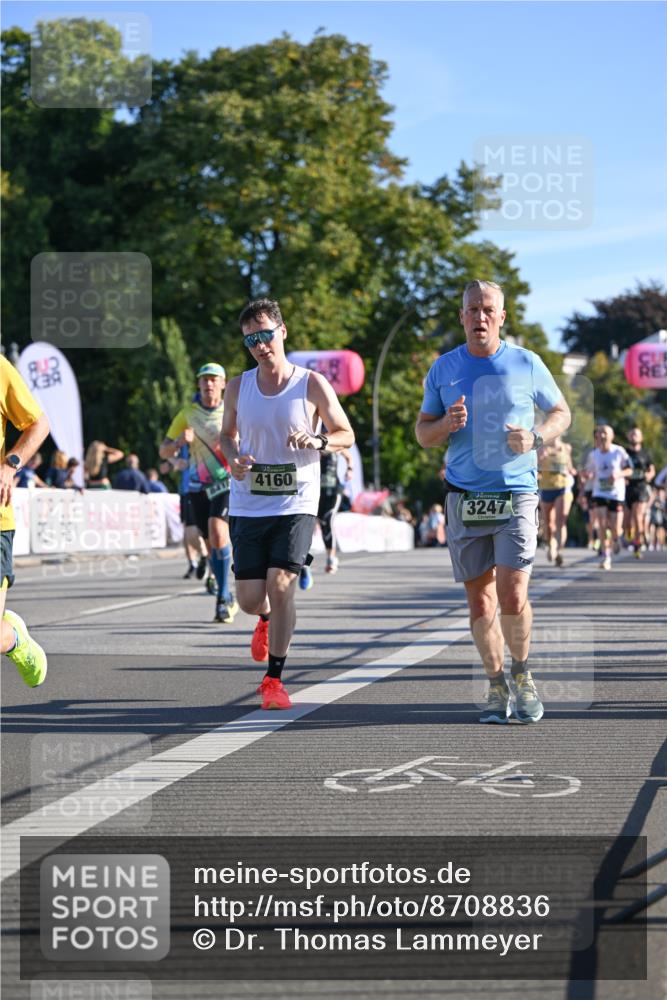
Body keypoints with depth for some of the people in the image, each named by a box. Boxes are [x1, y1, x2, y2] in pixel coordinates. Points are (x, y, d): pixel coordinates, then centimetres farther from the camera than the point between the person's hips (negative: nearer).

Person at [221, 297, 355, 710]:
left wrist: (317, 441, -17)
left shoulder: (312, 385, -4)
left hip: (296, 505, -3)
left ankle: (274, 679, -2)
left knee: (280, 587, -15)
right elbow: (228, 433, 20)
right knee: (250, 599, 1)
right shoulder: (239, 387, 4)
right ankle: (267, 620, 40)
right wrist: (233, 457, -4)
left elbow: (347, 435, 5)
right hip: (248, 505, 3)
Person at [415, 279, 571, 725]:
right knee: (480, 602, 4)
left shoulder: (526, 364, 1)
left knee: (513, 599, -12)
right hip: (464, 500, 2)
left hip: (516, 496, -2)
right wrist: (446, 424, -12)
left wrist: (535, 438, -9)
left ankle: (522, 674, 13)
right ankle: (497, 686, 19)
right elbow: (423, 434, 11)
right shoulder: (444, 368, 6)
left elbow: (562, 413, 12)